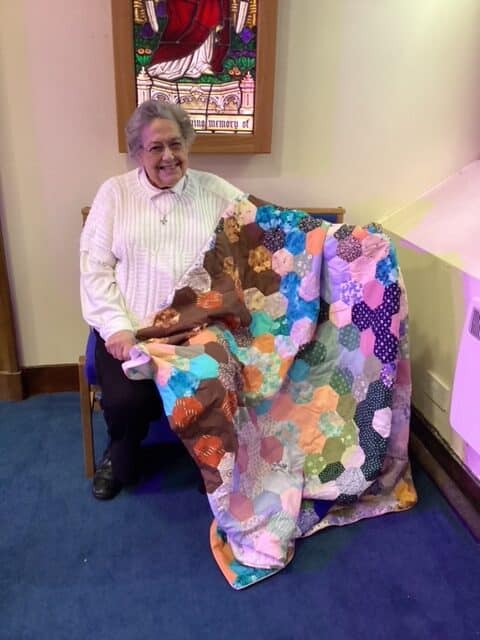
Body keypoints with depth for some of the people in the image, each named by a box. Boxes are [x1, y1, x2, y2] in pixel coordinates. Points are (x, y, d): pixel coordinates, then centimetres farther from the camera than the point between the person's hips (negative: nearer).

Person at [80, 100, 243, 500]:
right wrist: (117, 327, -11)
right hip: (130, 328, 0)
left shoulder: (214, 191, 8)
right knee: (124, 401, -22)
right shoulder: (114, 193, 7)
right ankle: (122, 455, 18)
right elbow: (95, 269, 1)